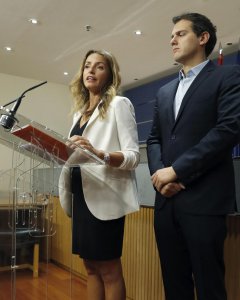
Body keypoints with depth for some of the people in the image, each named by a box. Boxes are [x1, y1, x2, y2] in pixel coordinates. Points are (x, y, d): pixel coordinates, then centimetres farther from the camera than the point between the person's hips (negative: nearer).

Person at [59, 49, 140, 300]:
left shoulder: (119, 104, -3)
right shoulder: (79, 111, 18)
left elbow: (133, 155, -13)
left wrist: (98, 153, -29)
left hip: (104, 196, -7)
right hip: (81, 195, 7)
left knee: (108, 269, 4)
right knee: (90, 266, 15)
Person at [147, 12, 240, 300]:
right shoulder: (164, 91, 20)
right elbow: (154, 138, 16)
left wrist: (177, 170, -14)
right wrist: (159, 173, -5)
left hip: (204, 198, -5)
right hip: (167, 199, 6)